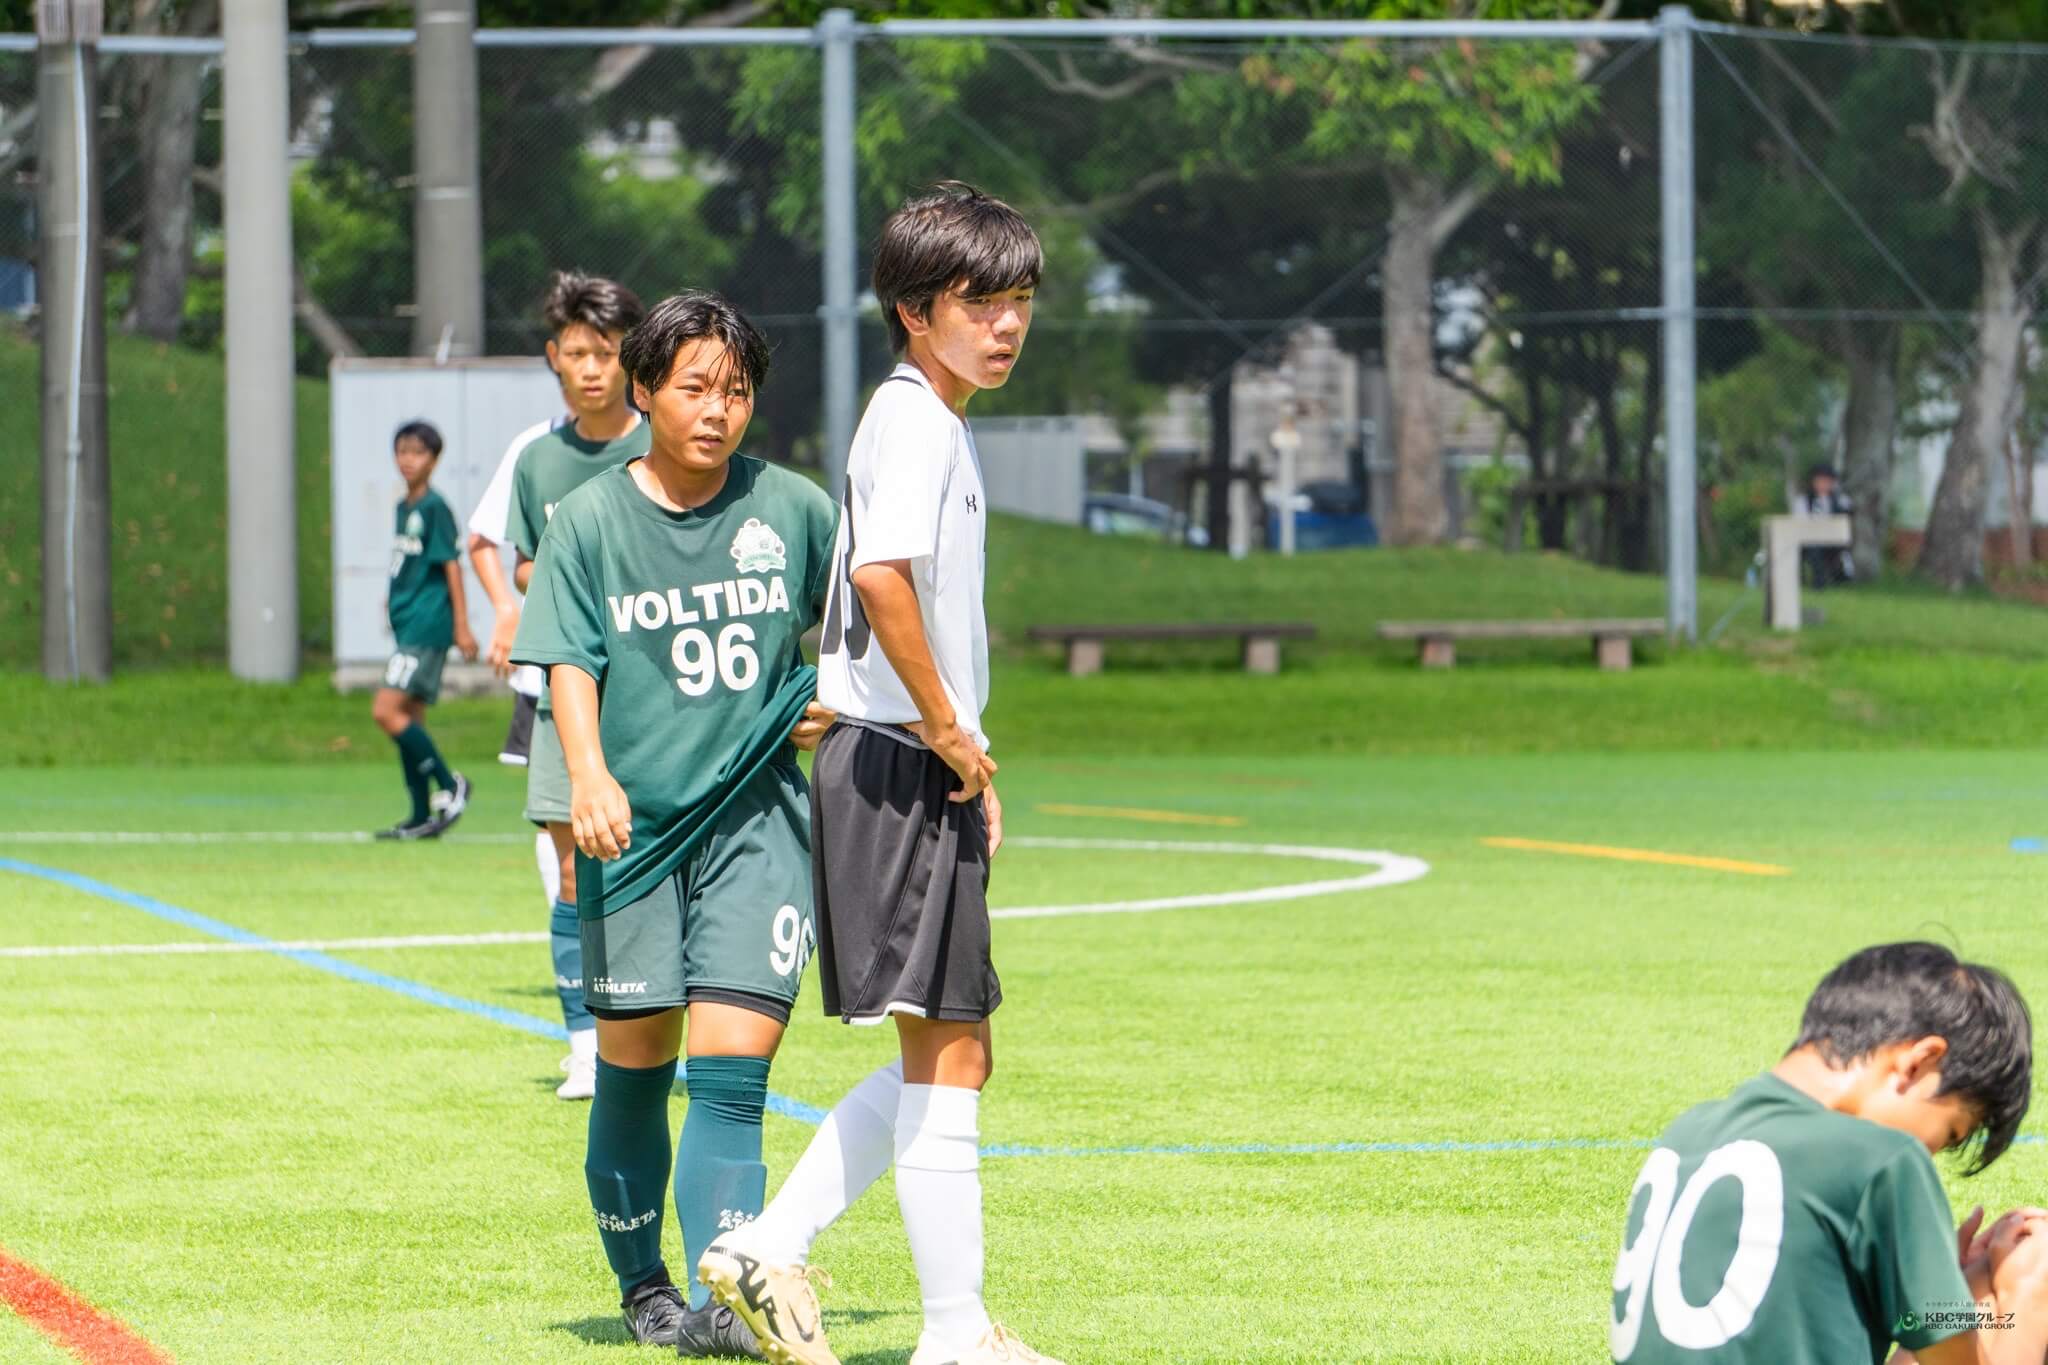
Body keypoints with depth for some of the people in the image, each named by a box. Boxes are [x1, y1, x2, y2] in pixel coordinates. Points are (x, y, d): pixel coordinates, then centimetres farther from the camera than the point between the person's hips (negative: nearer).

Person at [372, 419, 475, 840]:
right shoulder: (404, 507, 14)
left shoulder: (434, 508, -10)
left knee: (386, 711, -16)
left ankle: (450, 785, -7)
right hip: (407, 626, 9)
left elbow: (450, 565, -12)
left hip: (427, 625, -9)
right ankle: (422, 816, 13)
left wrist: (462, 626, -13)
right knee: (408, 721, 9)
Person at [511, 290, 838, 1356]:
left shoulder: (792, 509, 5)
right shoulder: (590, 520, 1)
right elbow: (569, 662, -5)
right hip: (632, 828, 0)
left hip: (757, 818, 0)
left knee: (731, 1067, -11)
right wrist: (588, 772, -21)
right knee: (632, 1065, 8)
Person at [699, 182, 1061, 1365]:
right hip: (900, 766, -10)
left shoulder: (939, 424, 19)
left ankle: (775, 1246, 15)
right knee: (948, 1050, -6)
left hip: (926, 768, 10)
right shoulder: (916, 420, -13)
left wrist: (967, 753, 18)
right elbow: (880, 572, -29)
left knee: (948, 1051, 14)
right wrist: (947, 727, -21)